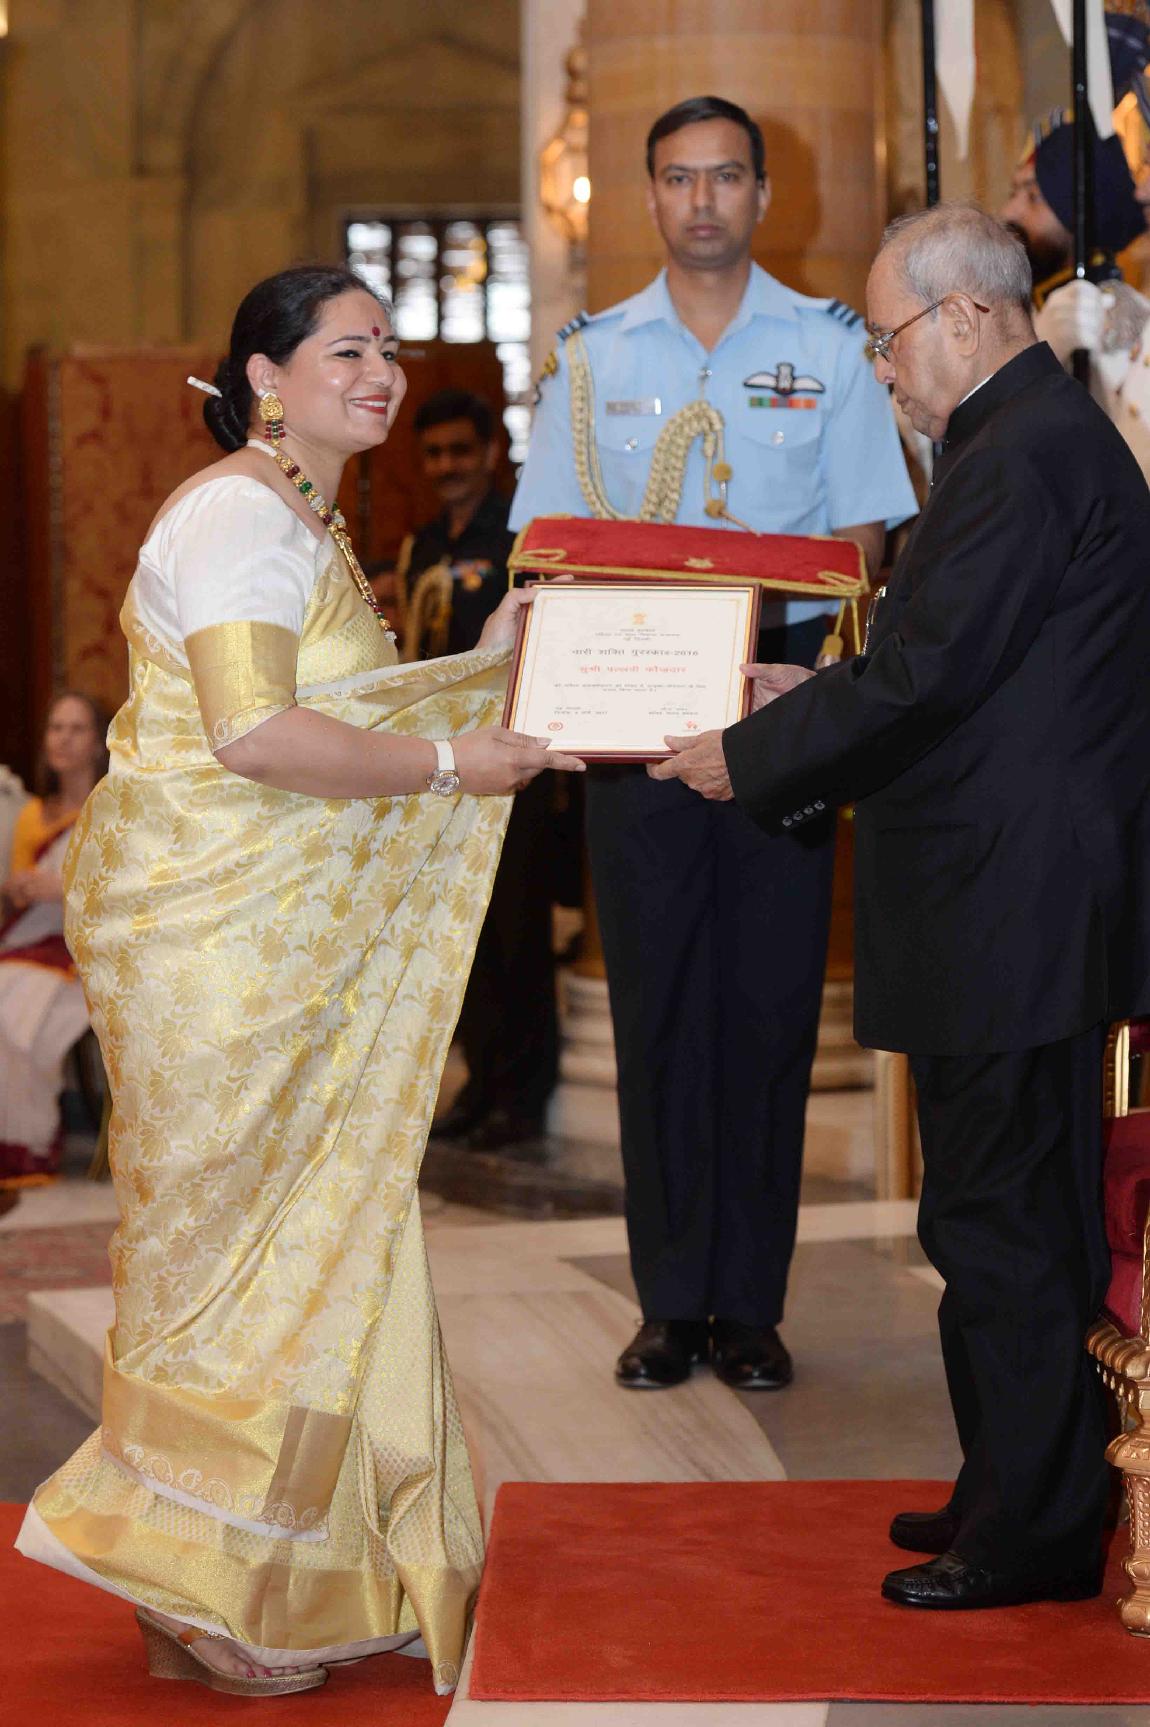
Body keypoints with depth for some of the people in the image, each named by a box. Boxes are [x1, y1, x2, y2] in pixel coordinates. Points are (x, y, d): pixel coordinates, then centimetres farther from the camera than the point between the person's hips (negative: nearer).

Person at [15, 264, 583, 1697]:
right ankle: (194, 1595, 6)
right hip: (212, 935, -10)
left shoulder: (305, 525, 18)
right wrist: (447, 760, -18)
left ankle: (276, 1580, 21)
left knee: (304, 1244, 12)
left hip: (284, 938, 10)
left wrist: (485, 664, 10)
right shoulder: (238, 515, -14)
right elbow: (254, 732, -26)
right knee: (244, 1247, -4)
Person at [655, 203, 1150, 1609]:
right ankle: (1014, 1493, 27)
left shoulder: (1025, 455, -17)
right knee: (1006, 1217, 17)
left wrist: (749, 756, -11)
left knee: (1002, 1225, -2)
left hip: (1013, 903, -11)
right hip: (1010, 904, 11)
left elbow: (926, 677, -21)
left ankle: (1031, 1534, 7)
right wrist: (813, 695, 13)